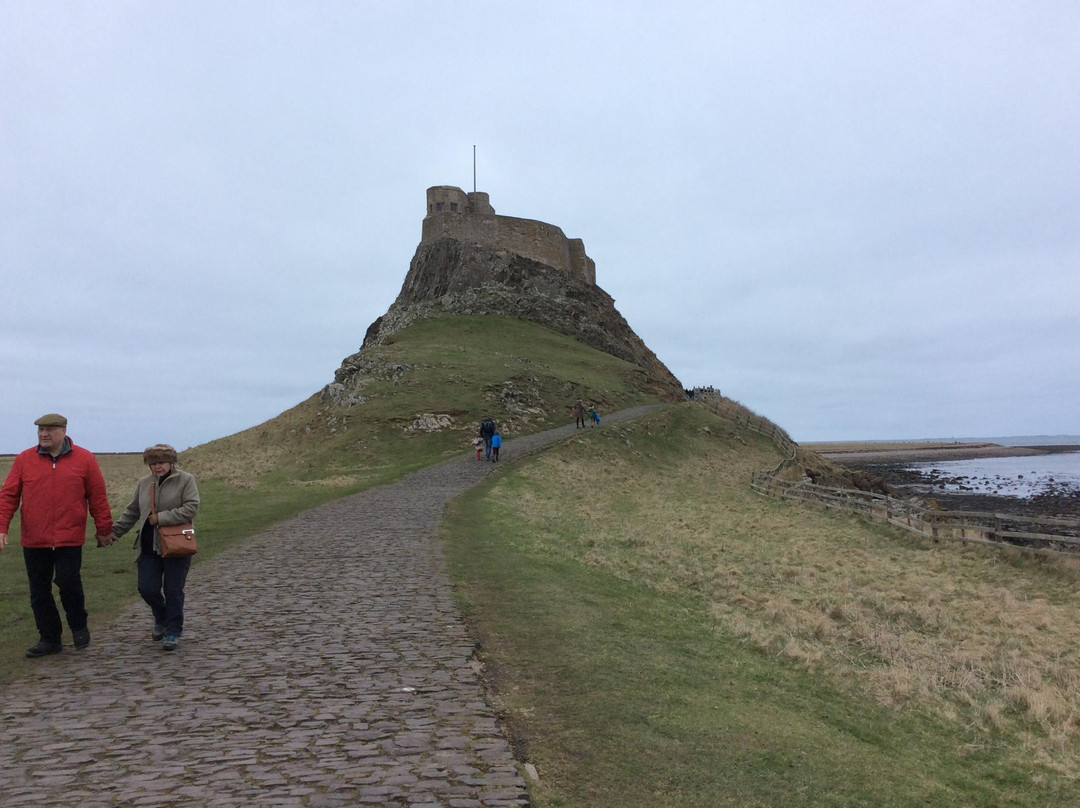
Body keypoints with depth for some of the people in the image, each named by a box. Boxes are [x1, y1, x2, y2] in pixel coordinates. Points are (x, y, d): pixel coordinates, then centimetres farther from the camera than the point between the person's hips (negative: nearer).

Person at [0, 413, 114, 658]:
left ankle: (79, 627, 19)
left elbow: (98, 497, 3)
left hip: (69, 539, -3)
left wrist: (104, 529, 6)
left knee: (69, 584, -7)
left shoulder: (84, 460, -1)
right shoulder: (24, 460, 4)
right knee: (39, 592, 8)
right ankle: (49, 639, 22)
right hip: (33, 541, 3)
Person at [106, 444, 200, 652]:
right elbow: (132, 512, 20)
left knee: (173, 591, 1)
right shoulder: (143, 483, 11)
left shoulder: (186, 480, -5)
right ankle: (161, 618, 30)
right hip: (150, 547, 4)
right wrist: (115, 532, 13)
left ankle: (173, 632, 15)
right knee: (147, 588, 1)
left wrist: (161, 518, -18)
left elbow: (191, 508, -15)